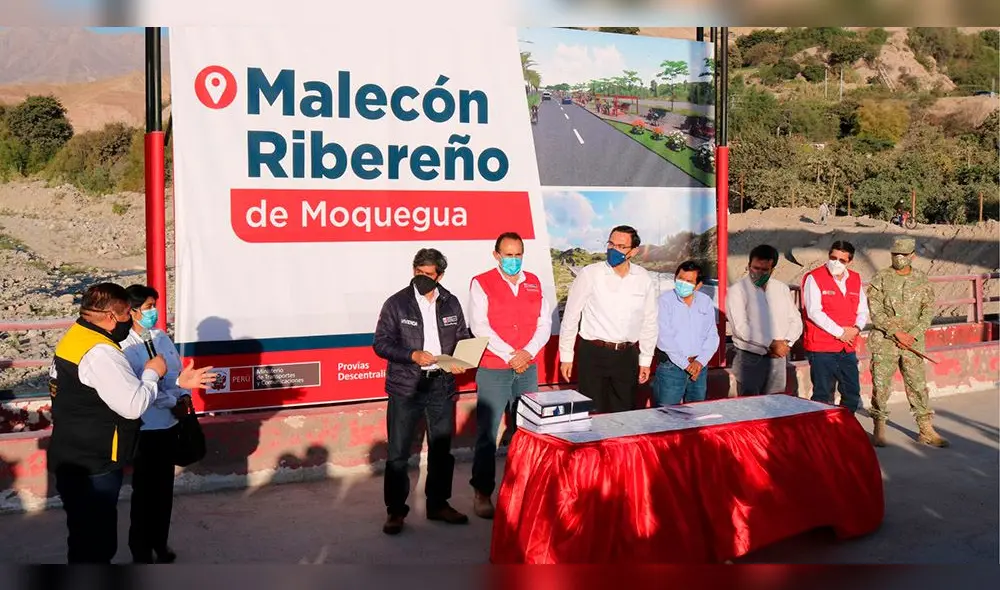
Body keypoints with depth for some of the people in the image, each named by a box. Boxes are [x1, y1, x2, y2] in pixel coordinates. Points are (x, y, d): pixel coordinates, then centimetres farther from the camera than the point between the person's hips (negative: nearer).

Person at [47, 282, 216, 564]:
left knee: (89, 540, 23)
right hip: (90, 469, -10)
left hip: (78, 461, 10)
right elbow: (134, 405, -26)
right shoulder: (99, 352, -23)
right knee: (94, 544, 2)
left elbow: (125, 390, 14)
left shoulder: (79, 338, 11)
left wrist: (179, 383, 10)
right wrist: (152, 372, -8)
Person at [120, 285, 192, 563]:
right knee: (144, 490, 7)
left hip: (169, 423, 6)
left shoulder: (162, 337, 4)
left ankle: (160, 541, 33)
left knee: (164, 487, 17)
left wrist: (184, 396, -7)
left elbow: (178, 371, 10)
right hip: (144, 427, -6)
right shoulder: (125, 346, -16)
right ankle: (141, 548, 23)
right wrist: (173, 401, -14)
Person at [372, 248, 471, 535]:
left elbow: (462, 337, 12)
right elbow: (381, 342, -7)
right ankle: (396, 511, 14)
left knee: (441, 448, 14)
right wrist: (412, 355, -20)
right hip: (406, 386, -3)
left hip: (442, 384, 4)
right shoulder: (396, 303, -5)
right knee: (398, 452, 0)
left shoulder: (451, 303, 5)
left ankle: (438, 504, 29)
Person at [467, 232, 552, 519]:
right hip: (493, 370, -4)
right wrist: (509, 355, -14)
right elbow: (479, 326, -11)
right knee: (487, 433, -2)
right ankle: (483, 493, 7)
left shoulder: (534, 283, 11)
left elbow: (545, 322, 8)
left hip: (528, 367, 4)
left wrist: (528, 352, -8)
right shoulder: (482, 283, -3)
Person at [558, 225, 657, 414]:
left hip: (627, 355, 3)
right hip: (593, 354, -3)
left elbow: (649, 322, 11)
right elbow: (570, 316, -2)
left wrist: (645, 360, 12)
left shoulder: (644, 279, 3)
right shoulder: (589, 274, -7)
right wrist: (566, 356, -1)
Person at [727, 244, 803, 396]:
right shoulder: (738, 290, -6)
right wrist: (771, 344, -15)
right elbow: (741, 328, -15)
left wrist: (786, 343, -5)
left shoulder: (782, 289, 12)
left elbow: (796, 320, 13)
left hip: (778, 359, 5)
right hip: (750, 359, -5)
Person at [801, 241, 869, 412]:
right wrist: (840, 332, -14)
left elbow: (863, 310, 16)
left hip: (848, 348, 6)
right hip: (821, 348, -6)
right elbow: (814, 312, -14)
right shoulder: (814, 278, -7)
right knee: (823, 397, -2)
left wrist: (856, 329, -5)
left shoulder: (855, 279, 12)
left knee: (852, 394, 12)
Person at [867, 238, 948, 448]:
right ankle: (879, 430, 12)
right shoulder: (881, 279, -2)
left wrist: (912, 335, -9)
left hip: (913, 342, 2)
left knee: (918, 385, 5)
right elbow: (876, 312, -7)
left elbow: (928, 312, 3)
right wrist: (897, 332, -14)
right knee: (880, 385, 0)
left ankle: (926, 430, 14)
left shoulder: (922, 280, 6)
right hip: (884, 342, -2)